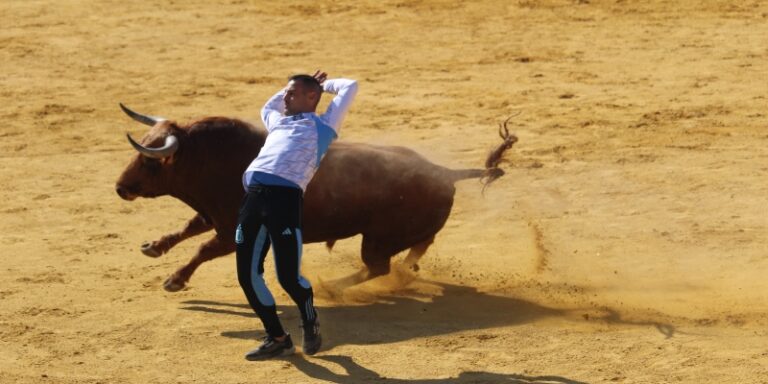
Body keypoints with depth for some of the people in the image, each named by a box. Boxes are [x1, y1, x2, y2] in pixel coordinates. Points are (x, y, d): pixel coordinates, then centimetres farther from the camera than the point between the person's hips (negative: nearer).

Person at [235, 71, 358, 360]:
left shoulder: (322, 125, 17)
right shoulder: (278, 122, 34)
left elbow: (350, 87, 19)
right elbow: (267, 107, 58)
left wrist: (324, 84, 34)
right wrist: (293, 87, 49)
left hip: (285, 197, -6)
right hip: (253, 194, 6)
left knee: (288, 277, -11)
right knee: (247, 275, 0)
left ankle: (310, 323, 20)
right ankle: (277, 339, 14)